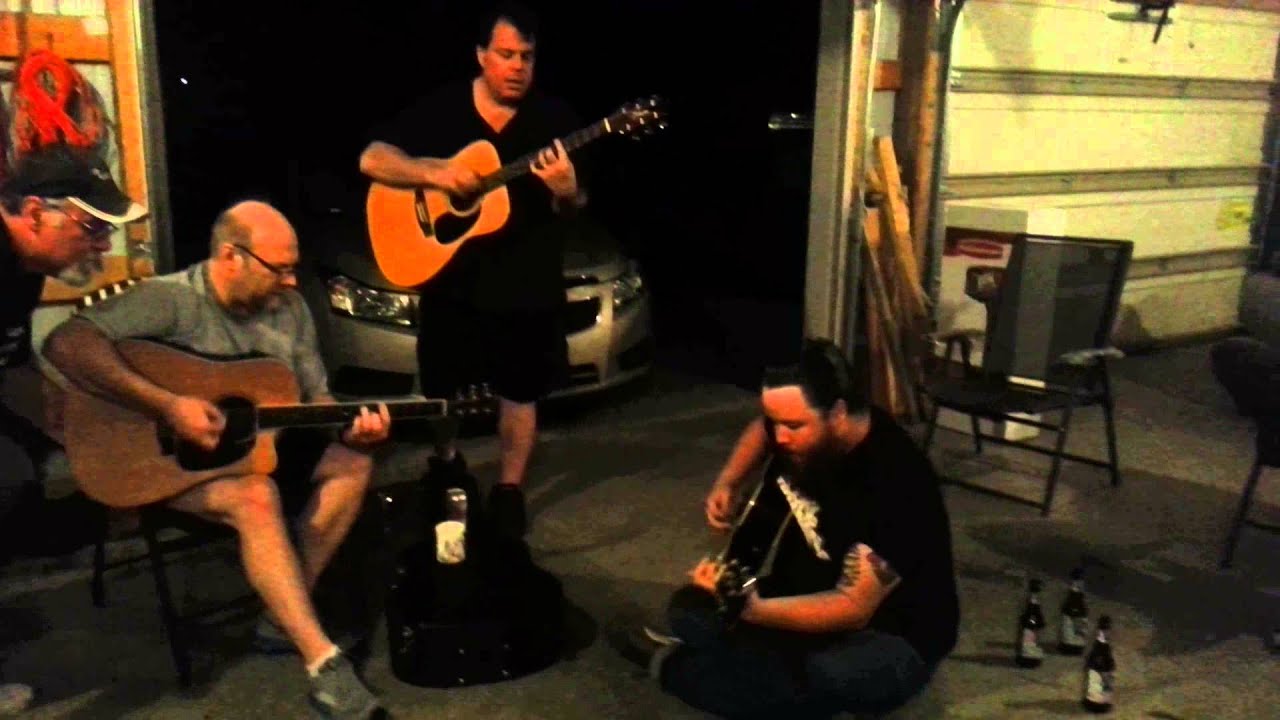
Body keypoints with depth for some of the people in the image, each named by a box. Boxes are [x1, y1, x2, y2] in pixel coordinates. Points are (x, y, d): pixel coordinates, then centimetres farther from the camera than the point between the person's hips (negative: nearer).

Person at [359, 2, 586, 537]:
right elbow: (371, 159, -5)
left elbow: (572, 208, -2)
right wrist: (435, 173, -21)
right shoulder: (440, 109, -1)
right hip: (450, 278, 1)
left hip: (526, 282, 0)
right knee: (439, 387, 12)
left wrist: (565, 191, -26)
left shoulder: (553, 118, -1)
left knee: (520, 390, 6)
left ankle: (509, 490, 21)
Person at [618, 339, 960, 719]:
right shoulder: (797, 424, -11)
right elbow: (760, 430, 16)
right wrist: (726, 485, 0)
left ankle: (675, 664, -15)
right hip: (812, 594, 7)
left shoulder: (892, 484, -32)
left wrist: (752, 610, -44)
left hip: (892, 639, -6)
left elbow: (852, 609, -31)